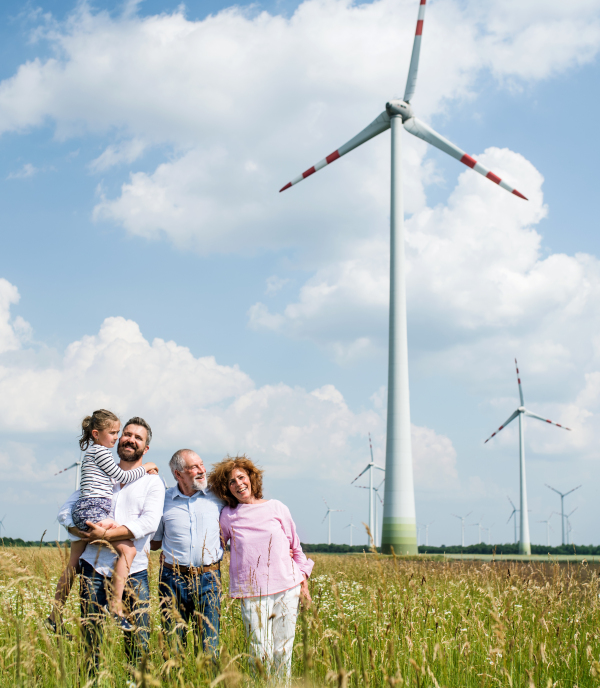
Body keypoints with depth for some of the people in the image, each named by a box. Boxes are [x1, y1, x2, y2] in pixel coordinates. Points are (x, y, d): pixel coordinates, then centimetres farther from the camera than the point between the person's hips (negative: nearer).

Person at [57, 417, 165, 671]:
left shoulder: (152, 482, 7)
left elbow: (149, 522, -9)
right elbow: (65, 511, 10)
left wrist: (106, 535, -15)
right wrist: (84, 533, -10)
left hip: (134, 571, -2)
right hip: (95, 566, 2)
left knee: (138, 640, -4)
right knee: (90, 638, 2)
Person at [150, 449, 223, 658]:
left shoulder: (217, 496, 3)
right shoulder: (164, 501, 3)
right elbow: (154, 543, 14)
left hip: (208, 579, 0)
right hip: (173, 578, 0)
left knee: (209, 645, -2)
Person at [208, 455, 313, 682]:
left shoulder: (277, 508, 7)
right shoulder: (227, 516, 4)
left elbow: (295, 545, 14)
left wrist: (303, 578, 11)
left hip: (286, 589, 1)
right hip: (252, 593, -1)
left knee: (283, 649, 3)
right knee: (260, 651, -4)